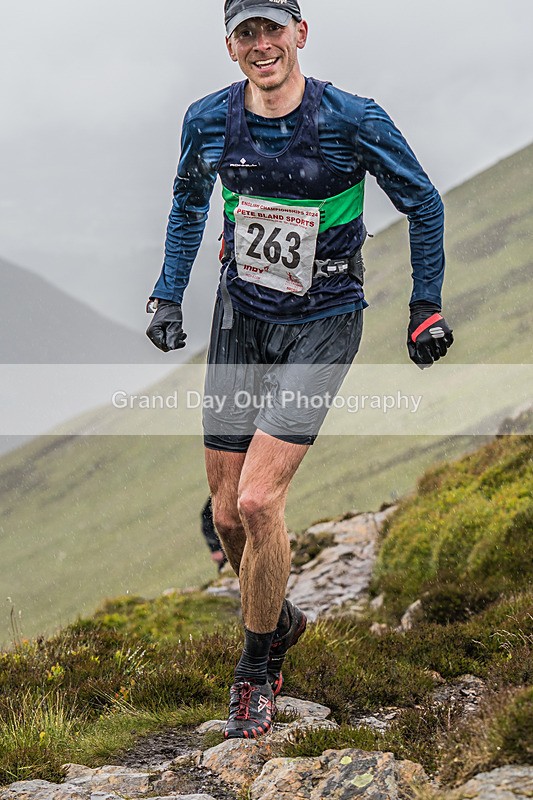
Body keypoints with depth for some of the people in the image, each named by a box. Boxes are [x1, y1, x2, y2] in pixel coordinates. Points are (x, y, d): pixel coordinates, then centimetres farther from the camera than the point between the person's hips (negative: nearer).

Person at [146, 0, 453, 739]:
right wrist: (168, 297, 9)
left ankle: (257, 668, 5)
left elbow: (423, 203, -3)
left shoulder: (353, 121, -17)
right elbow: (189, 203, 15)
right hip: (241, 317, 4)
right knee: (227, 515, 6)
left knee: (258, 501, -16)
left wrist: (427, 307, 0)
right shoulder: (208, 121, -6)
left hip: (322, 324, -4)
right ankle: (280, 619, 36)